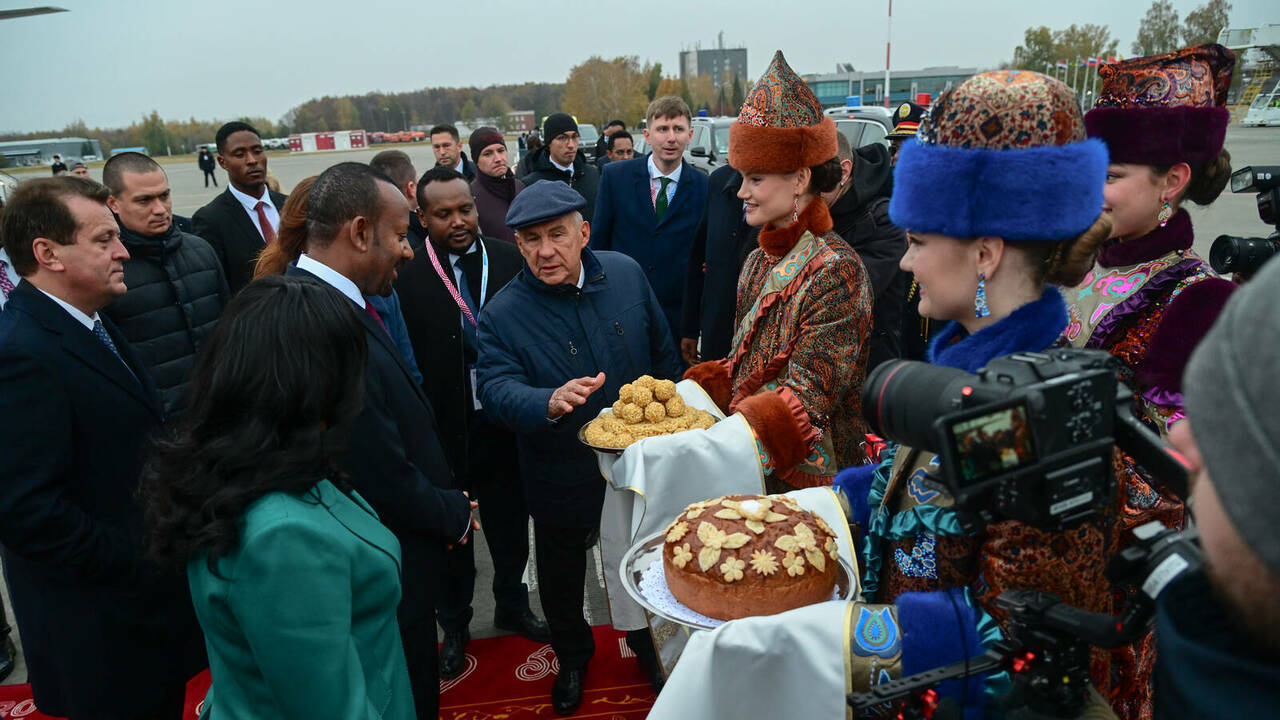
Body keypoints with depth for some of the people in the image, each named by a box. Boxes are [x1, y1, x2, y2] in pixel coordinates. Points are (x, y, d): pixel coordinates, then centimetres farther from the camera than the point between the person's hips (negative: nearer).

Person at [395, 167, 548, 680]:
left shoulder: (509, 260, -5)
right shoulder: (406, 277, -15)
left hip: (505, 424, 3)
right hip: (443, 431, -2)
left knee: (509, 524, 22)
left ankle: (511, 606, 48)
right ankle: (454, 625, 43)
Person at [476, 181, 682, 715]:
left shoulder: (625, 273, -9)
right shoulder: (502, 315, -19)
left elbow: (663, 355, 2)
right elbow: (496, 388, -29)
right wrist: (550, 404, -49)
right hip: (562, 478, -2)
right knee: (561, 576, 19)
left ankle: (645, 642, 54)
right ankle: (572, 657, 50)